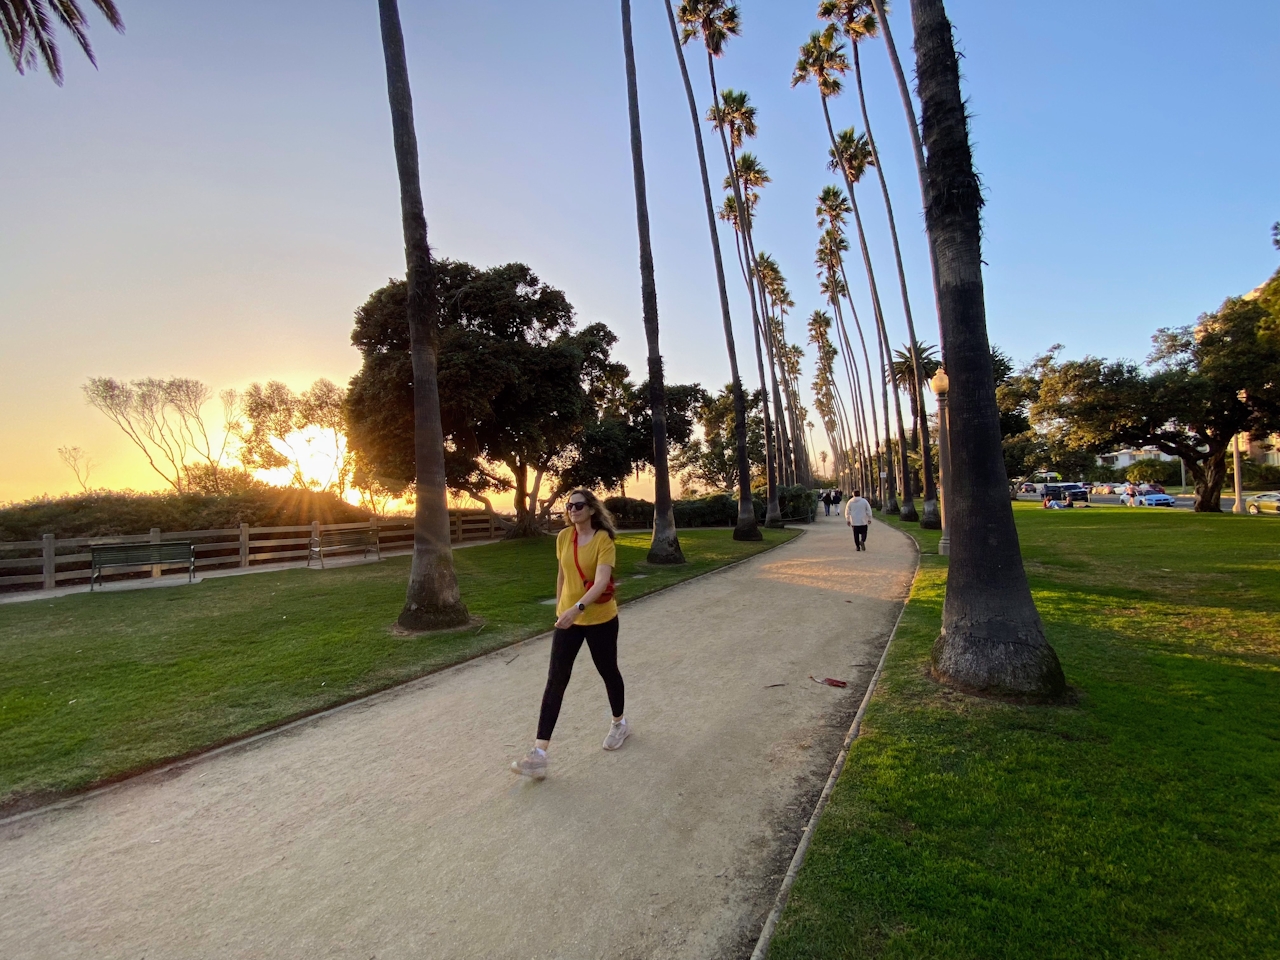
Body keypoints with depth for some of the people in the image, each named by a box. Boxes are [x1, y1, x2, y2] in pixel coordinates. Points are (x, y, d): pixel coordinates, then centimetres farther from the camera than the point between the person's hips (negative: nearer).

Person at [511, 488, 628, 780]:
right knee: (556, 680, -1)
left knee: (608, 671, 16)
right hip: (568, 618, 4)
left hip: (600, 619, -4)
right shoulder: (563, 537, 0)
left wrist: (577, 608, -41)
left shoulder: (603, 540, -17)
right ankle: (539, 754, 0)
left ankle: (619, 723, 43)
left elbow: (601, 582, -29)